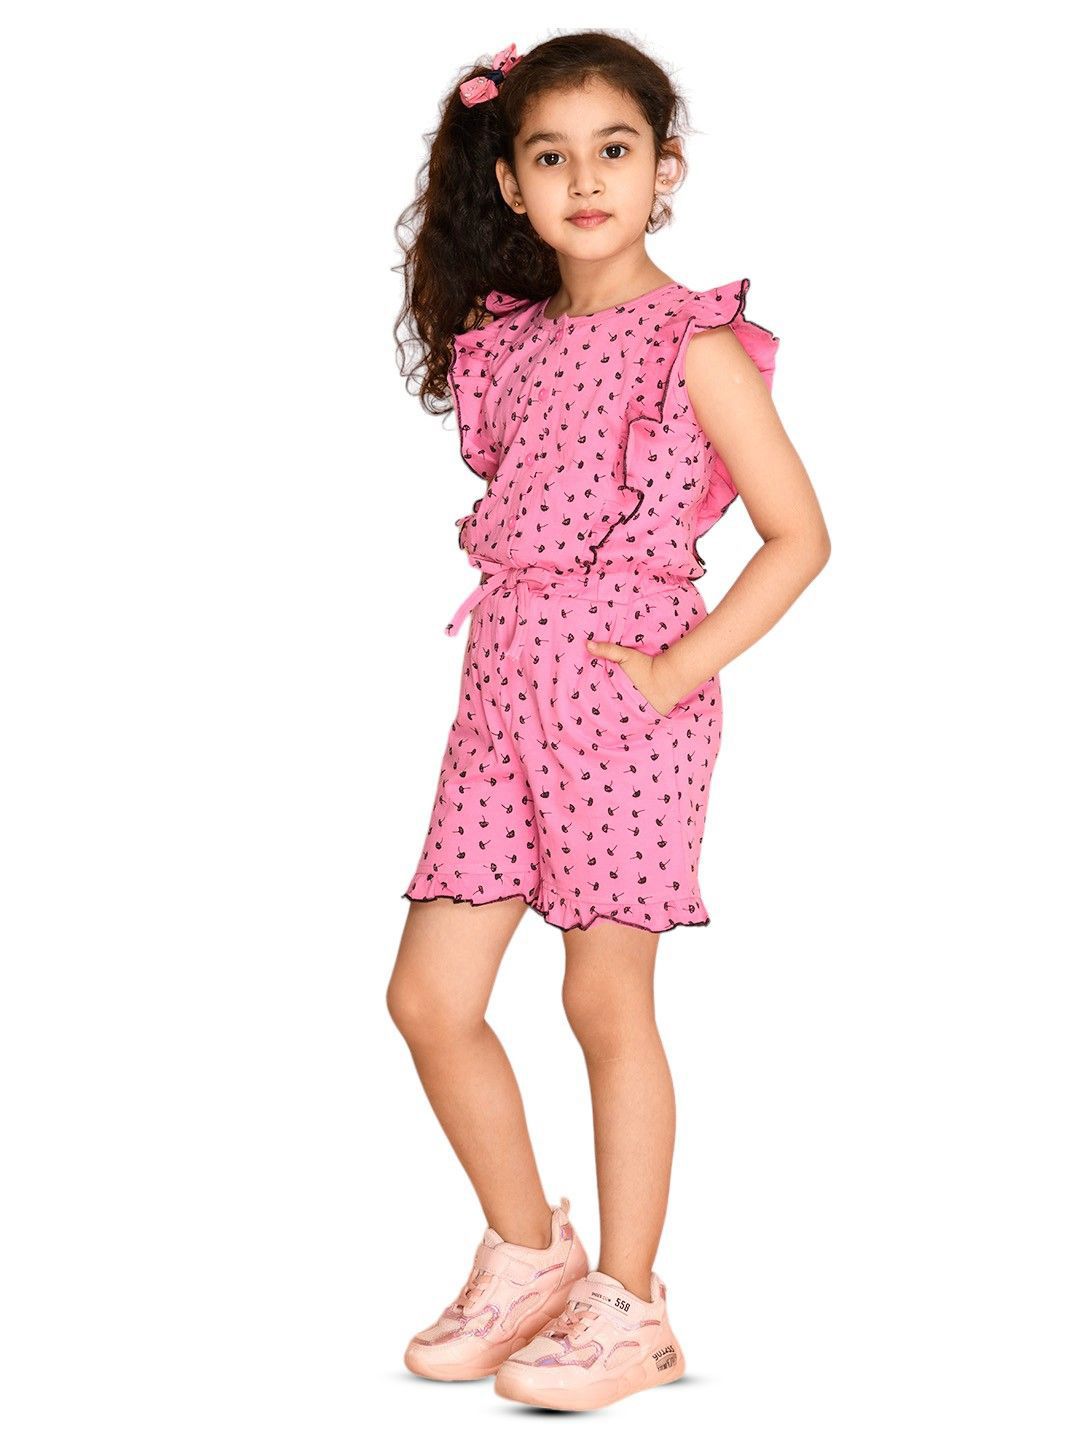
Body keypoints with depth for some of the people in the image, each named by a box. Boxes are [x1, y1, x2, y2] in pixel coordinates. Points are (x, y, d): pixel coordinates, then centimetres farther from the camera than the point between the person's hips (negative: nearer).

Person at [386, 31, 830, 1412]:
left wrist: (677, 669, -15)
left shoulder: (694, 343, -6)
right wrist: (513, 635, 6)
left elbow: (798, 533, -9)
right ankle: (527, 1251, 23)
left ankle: (628, 1304, 14)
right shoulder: (510, 340, 12)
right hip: (505, 687, 6)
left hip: (625, 689, -6)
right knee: (428, 997, 3)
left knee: (606, 1001, 0)